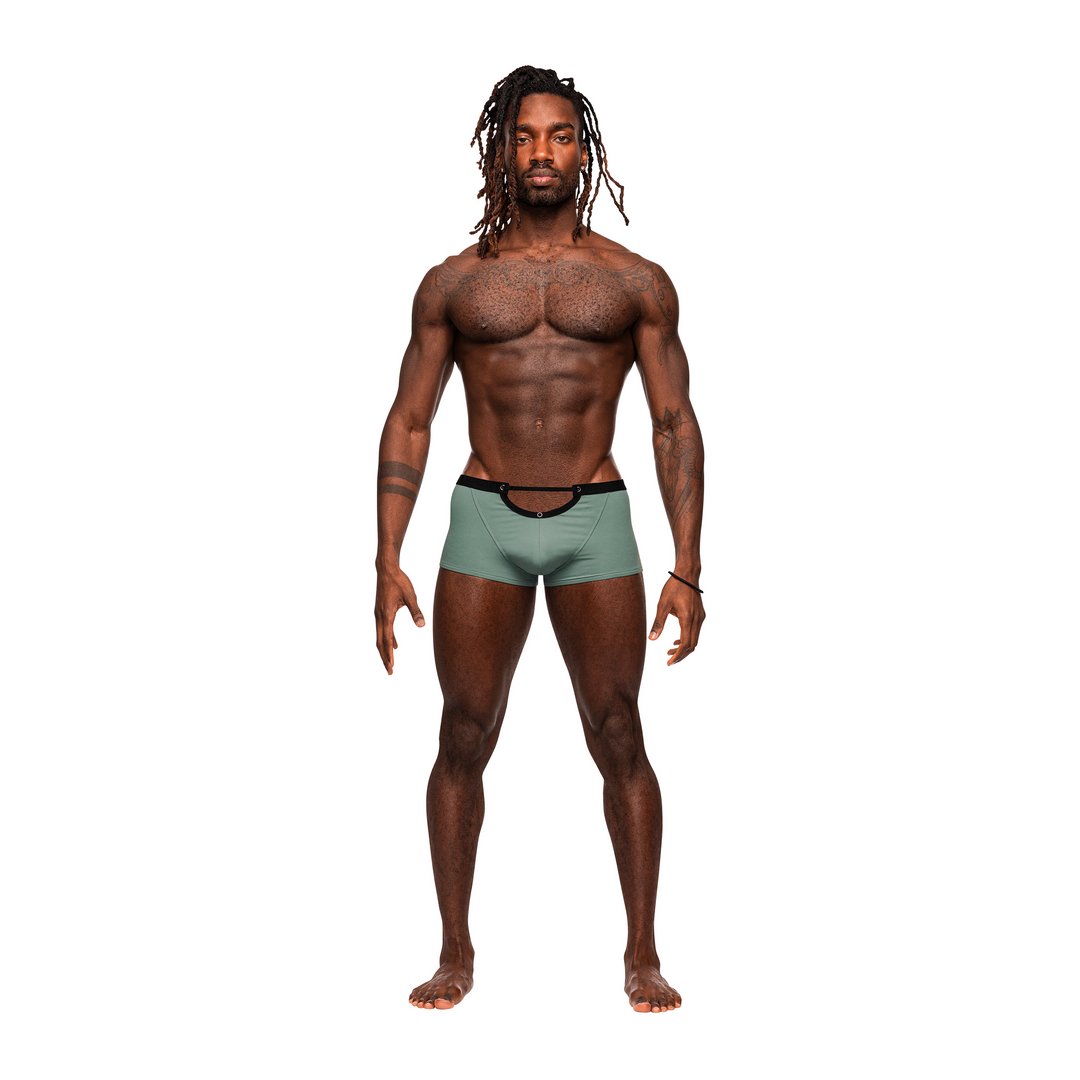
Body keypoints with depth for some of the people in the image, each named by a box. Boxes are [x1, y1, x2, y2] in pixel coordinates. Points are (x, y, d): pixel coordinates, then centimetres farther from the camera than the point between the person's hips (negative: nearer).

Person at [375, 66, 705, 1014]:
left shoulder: (637, 283, 6)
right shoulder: (455, 283, 8)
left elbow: (676, 426, 4)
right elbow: (408, 423, 8)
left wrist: (688, 569, -4)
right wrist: (387, 562, -1)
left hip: (595, 519, -1)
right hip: (484, 518, 1)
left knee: (619, 741, 0)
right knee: (464, 739, 1)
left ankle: (642, 955, 11)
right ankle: (456, 954, 14)